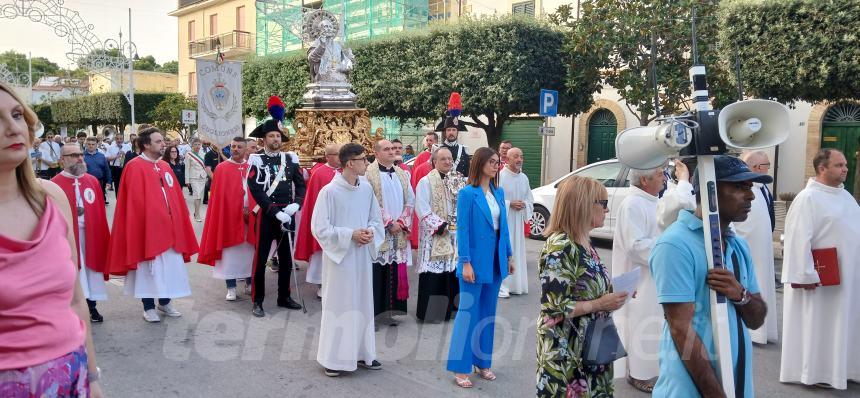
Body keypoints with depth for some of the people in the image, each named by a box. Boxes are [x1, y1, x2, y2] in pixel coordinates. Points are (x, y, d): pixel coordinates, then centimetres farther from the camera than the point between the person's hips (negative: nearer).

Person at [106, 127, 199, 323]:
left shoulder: (165, 167, 12)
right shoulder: (135, 167, -11)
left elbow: (176, 197, 15)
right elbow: (134, 202, -14)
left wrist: (179, 219, 13)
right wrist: (144, 224, -16)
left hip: (169, 225, 7)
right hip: (147, 226, -7)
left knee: (170, 265, 12)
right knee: (149, 267, 3)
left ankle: (165, 302, 27)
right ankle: (148, 307, 15)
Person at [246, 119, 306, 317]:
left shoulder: (290, 158, 7)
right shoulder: (256, 159, -6)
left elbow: (301, 184, 7)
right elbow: (256, 190, -13)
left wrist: (295, 204, -11)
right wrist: (275, 212, -18)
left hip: (287, 214, 5)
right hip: (265, 214, -4)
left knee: (286, 257, 12)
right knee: (261, 258, 1)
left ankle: (284, 297, 26)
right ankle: (257, 301, 11)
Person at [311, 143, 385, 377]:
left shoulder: (367, 188, 1)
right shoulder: (329, 191, -14)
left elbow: (376, 219, 11)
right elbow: (320, 228, -13)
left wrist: (370, 232, -10)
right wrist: (350, 234, -18)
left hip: (362, 256, 5)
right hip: (339, 256, -5)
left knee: (362, 304, 12)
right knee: (338, 305, 4)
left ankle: (362, 353, 26)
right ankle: (333, 358, 17)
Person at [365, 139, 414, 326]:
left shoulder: (402, 174, 12)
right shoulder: (369, 173, -6)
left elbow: (410, 200, 10)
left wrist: (401, 222, -4)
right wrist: (389, 223, -12)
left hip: (399, 232, 5)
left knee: (395, 272, 6)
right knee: (376, 273, -3)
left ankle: (388, 311, 15)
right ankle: (371, 312, 6)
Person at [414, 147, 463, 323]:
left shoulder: (458, 181, 13)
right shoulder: (426, 182, -6)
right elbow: (422, 209, -13)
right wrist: (440, 226, -17)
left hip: (456, 235, 6)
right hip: (435, 236, -6)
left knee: (454, 271, 8)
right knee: (434, 273, -5)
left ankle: (450, 307, 19)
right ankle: (431, 312, 4)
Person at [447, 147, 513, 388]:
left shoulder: (499, 193, 7)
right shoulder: (467, 193, -11)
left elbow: (503, 226, 12)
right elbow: (462, 229, -13)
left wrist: (509, 256, 11)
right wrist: (465, 263, -17)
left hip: (495, 260, 7)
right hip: (476, 259, -6)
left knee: (488, 313, 14)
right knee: (468, 312, 0)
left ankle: (482, 362, 25)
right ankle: (460, 368, 9)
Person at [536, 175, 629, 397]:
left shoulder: (584, 243, 6)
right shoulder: (560, 247, -22)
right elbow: (554, 307, -25)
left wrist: (613, 293, 3)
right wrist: (600, 304, -19)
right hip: (567, 350, -9)